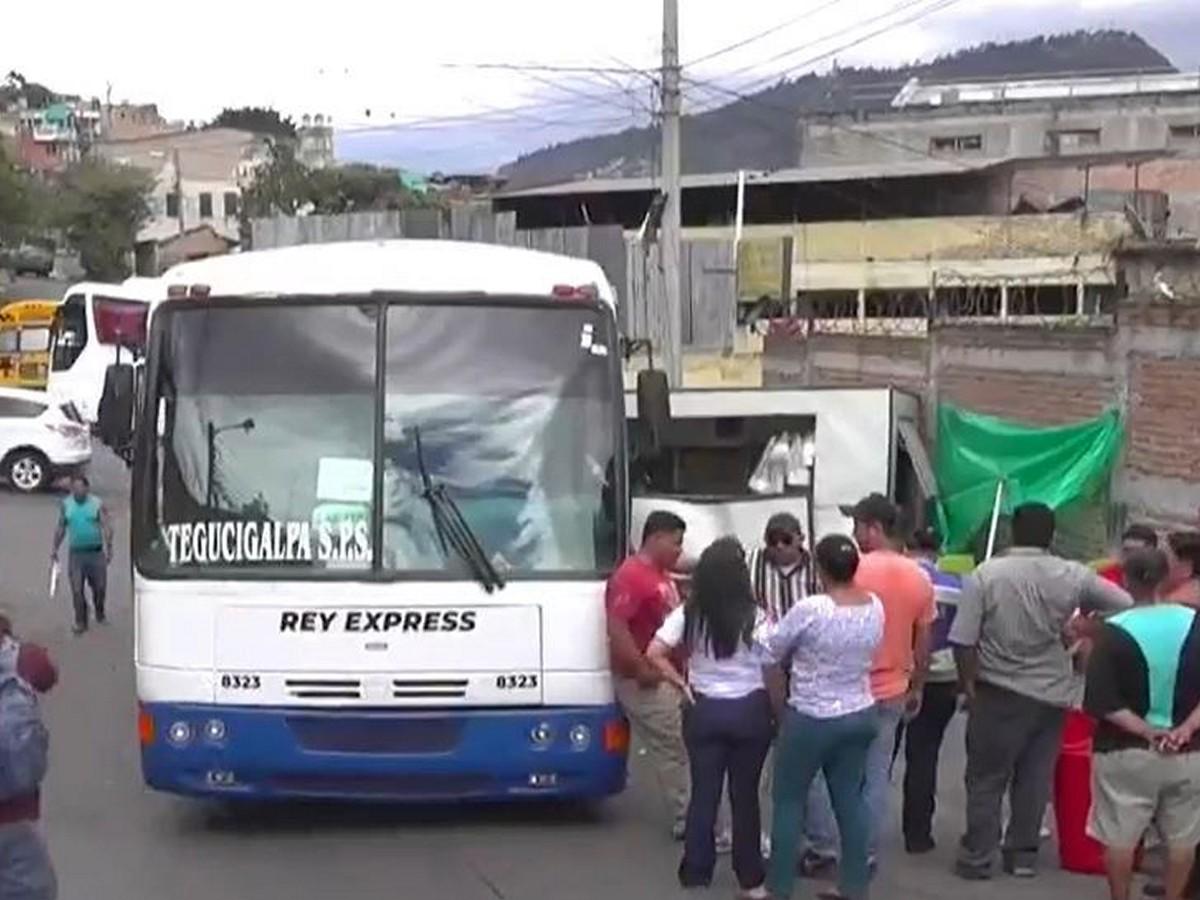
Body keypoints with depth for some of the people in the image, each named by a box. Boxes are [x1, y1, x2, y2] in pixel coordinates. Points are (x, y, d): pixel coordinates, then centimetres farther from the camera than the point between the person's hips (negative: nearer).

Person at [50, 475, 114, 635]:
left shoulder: (97, 504, -2)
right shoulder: (66, 505, 6)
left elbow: (107, 527, -7)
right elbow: (60, 528, 14)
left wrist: (109, 547, -18)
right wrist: (54, 549, 12)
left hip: (96, 552, -1)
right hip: (75, 553, 1)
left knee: (99, 587, 7)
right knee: (77, 589, -3)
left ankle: (100, 614, 31)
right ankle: (80, 622, 6)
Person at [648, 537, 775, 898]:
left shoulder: (688, 614, -4)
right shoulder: (755, 617, -12)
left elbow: (654, 654, -10)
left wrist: (681, 684, 0)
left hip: (703, 710, 2)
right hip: (749, 711, -2)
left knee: (703, 793, 10)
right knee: (745, 795, 7)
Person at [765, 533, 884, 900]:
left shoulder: (809, 609, -22)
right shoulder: (875, 607, -3)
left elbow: (772, 651, -7)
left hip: (812, 719, -6)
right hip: (861, 715, 6)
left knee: (789, 801, 8)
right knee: (850, 799, 13)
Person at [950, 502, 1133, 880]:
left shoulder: (986, 574, -12)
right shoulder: (1073, 575, -5)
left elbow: (963, 641, -13)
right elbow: (1125, 605, 3)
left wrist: (969, 684, 0)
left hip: (1000, 693, -2)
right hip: (1053, 693, 3)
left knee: (986, 779, 7)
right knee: (1035, 779, 13)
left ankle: (977, 857, 10)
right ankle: (1023, 854, 21)